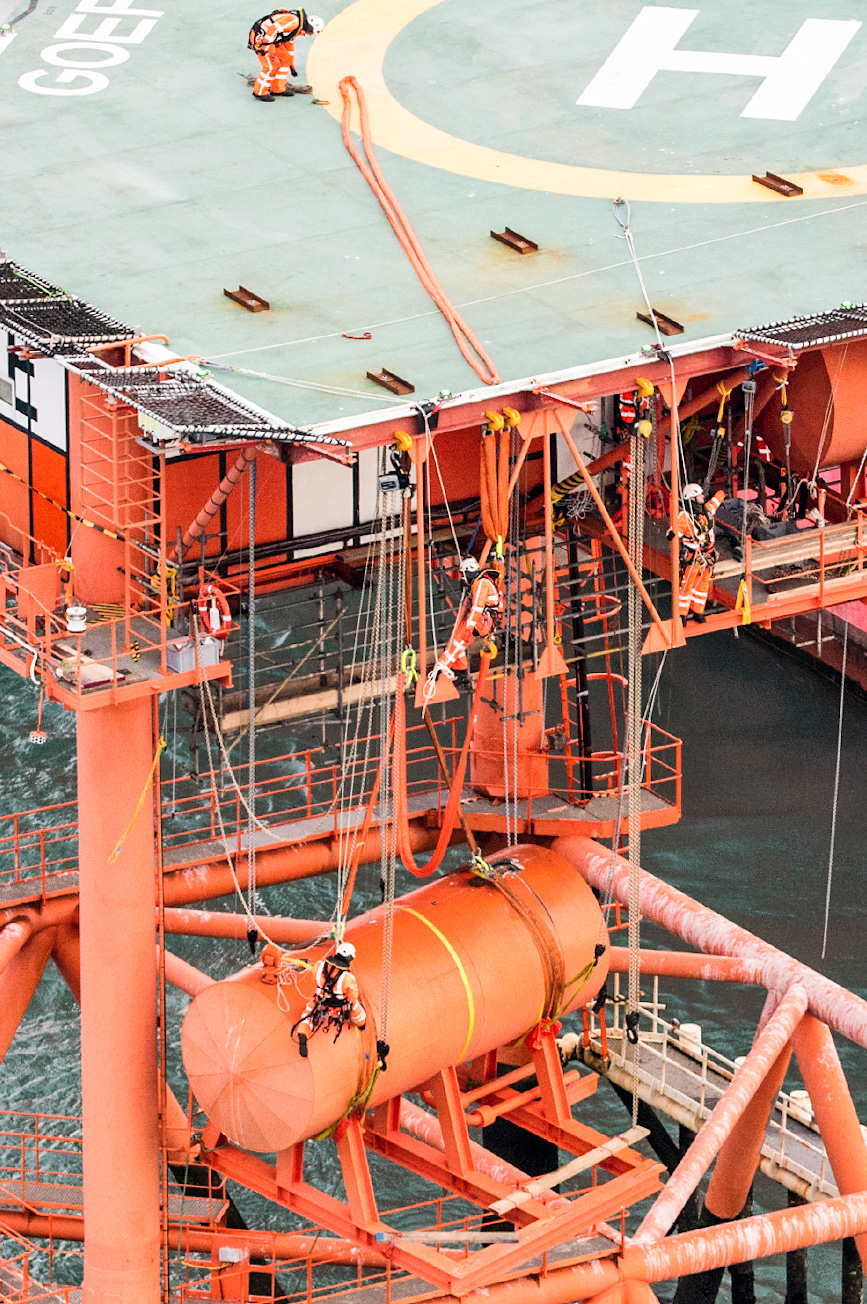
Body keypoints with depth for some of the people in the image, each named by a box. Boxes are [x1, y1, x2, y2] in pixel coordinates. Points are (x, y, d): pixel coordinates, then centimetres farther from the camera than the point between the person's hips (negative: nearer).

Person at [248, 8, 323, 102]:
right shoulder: (294, 22, -20)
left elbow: (289, 44, 28)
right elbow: (273, 29, -29)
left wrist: (292, 66, 33)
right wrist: (269, 49, -25)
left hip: (270, 39, 11)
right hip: (260, 37, -11)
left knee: (285, 59, 13)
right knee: (271, 66, -13)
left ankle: (278, 89, 20)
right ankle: (260, 92, 0)